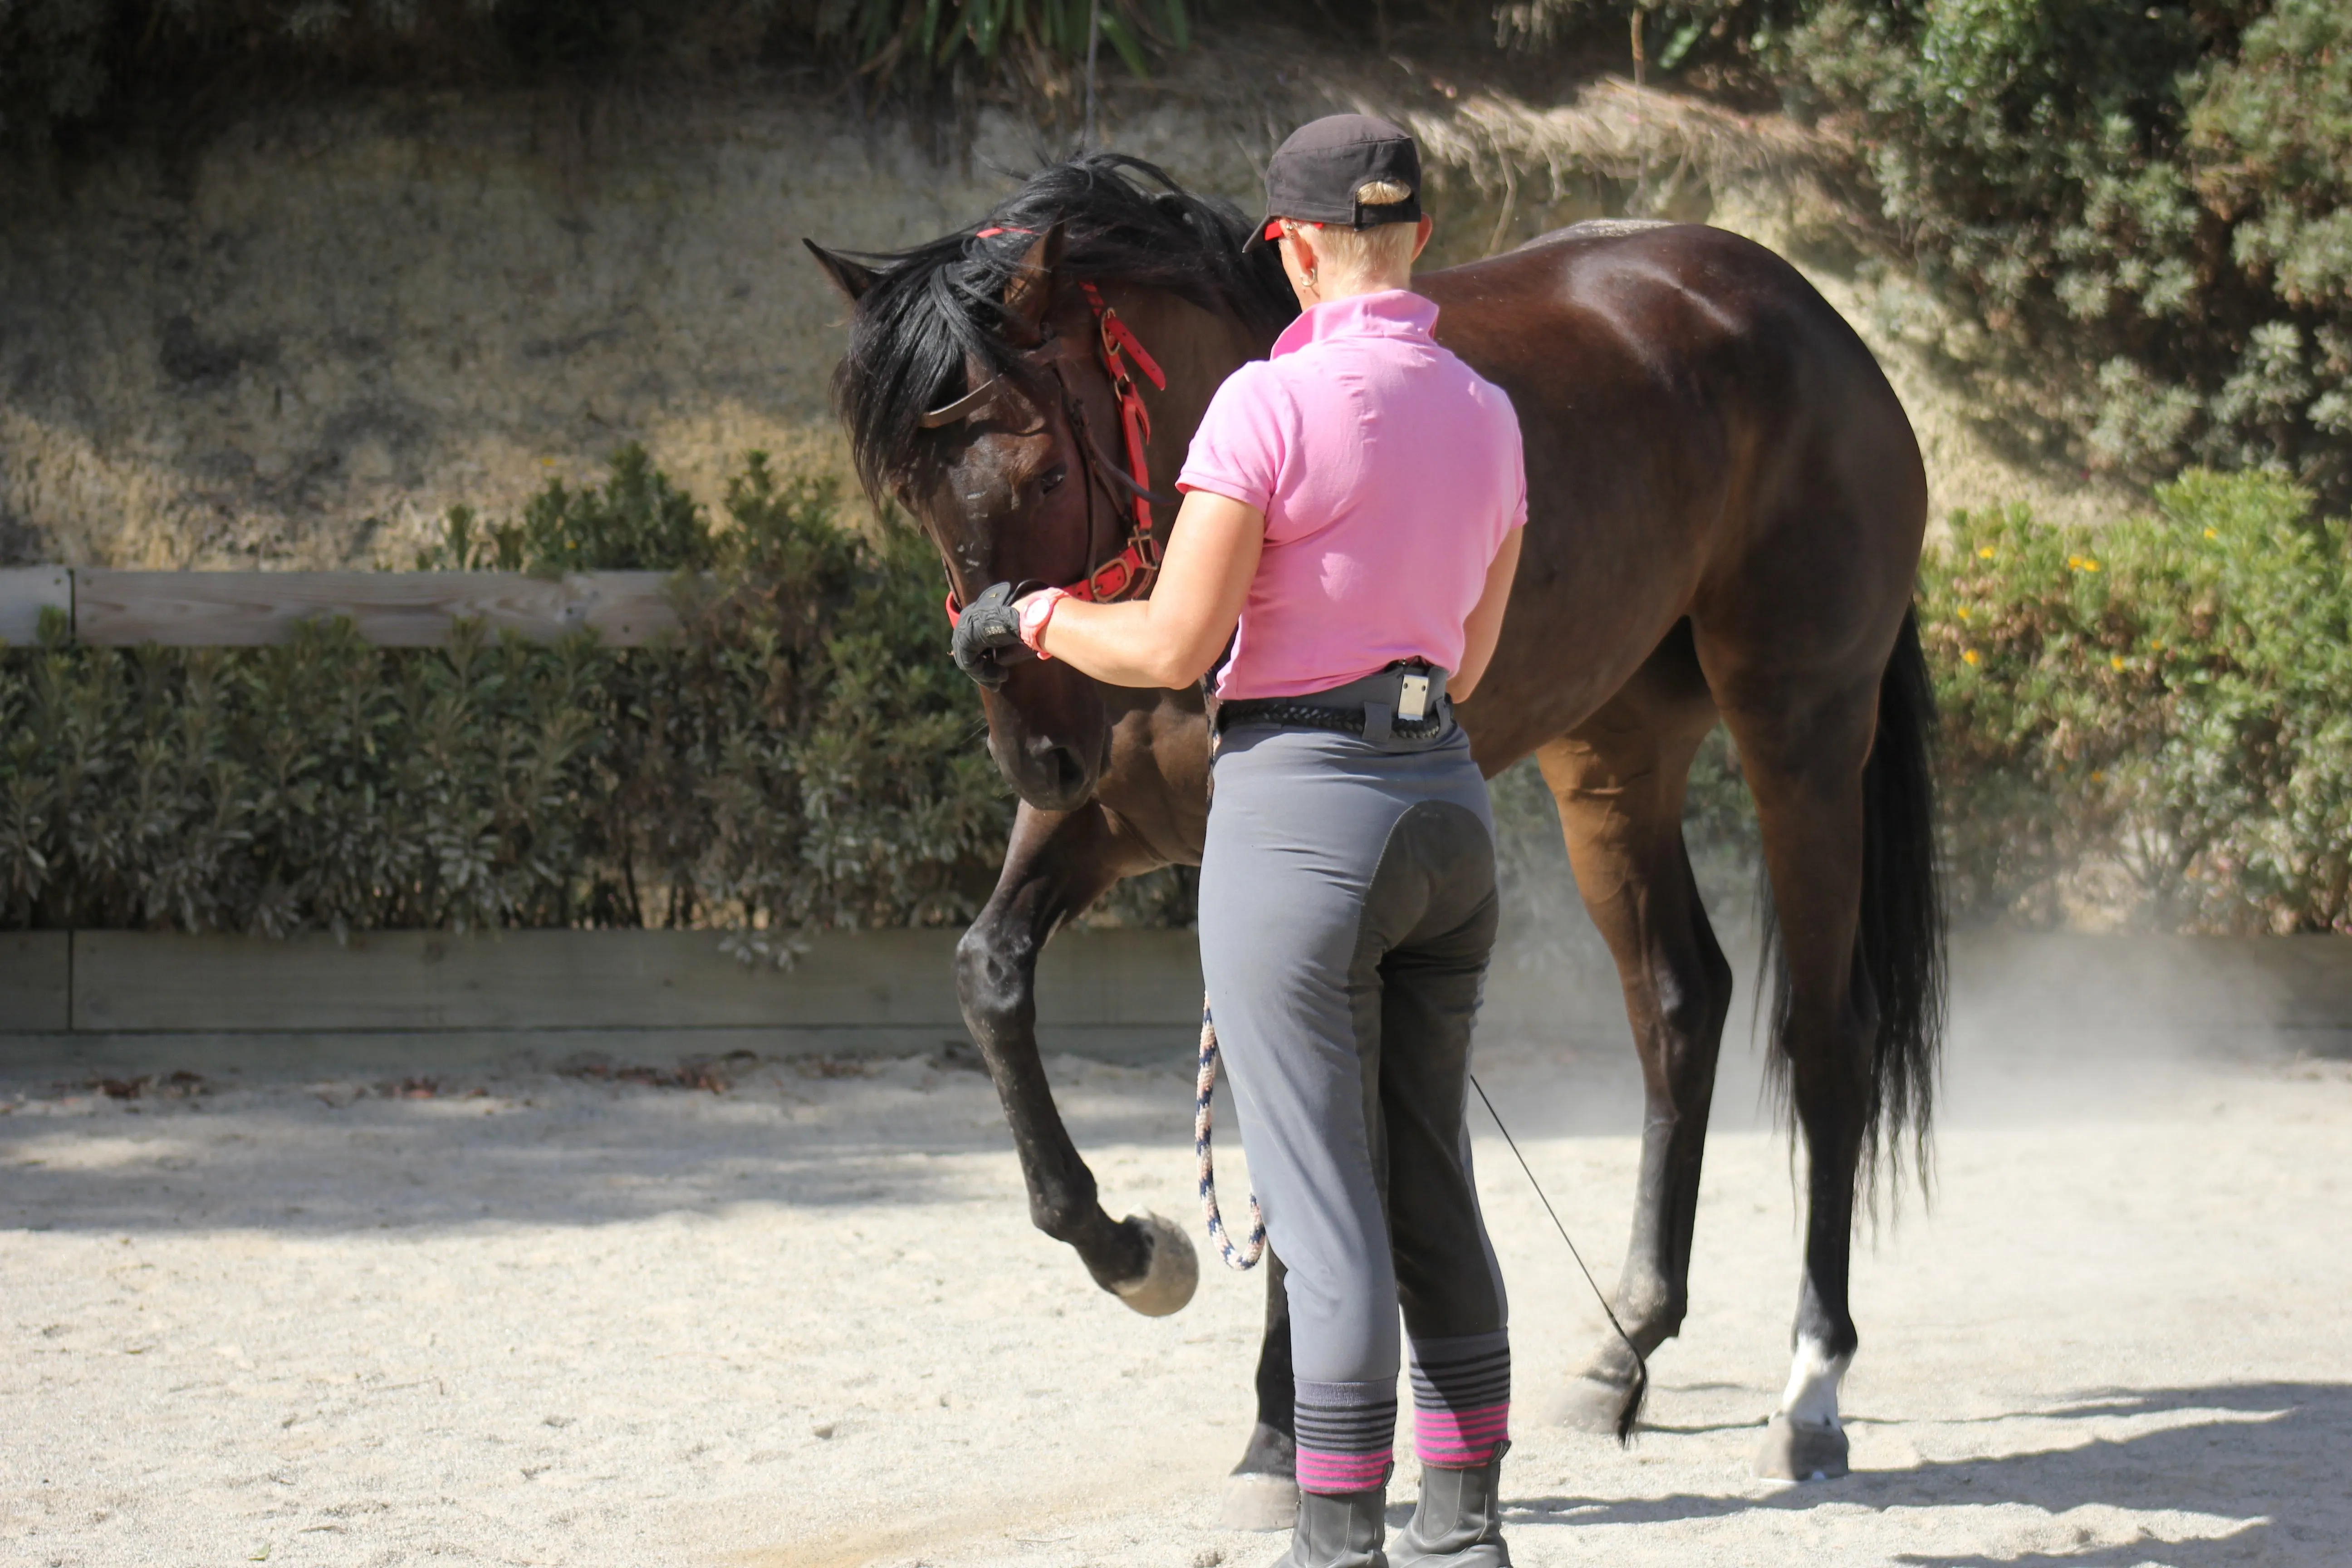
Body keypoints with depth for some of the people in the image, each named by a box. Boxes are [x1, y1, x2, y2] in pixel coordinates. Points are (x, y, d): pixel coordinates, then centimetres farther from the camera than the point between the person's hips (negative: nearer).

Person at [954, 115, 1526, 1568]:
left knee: (1326, 1212, -2)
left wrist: (1035, 618, 2)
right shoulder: (1487, 415, 6)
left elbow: (1173, 647, -16)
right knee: (1434, 1191, 15)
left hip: (1298, 810, -7)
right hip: (1450, 807, 7)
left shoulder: (1273, 403, -15)